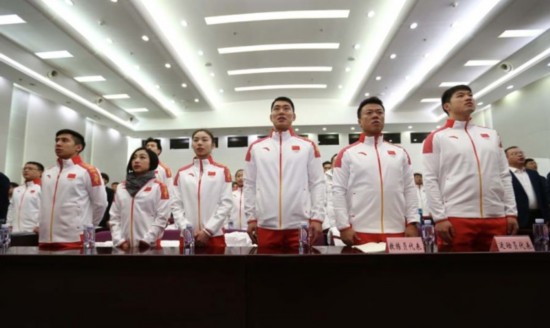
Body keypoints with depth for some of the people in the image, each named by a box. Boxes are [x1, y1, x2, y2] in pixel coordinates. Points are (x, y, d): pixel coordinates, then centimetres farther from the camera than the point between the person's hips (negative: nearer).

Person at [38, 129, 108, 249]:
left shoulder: (88, 171, -5)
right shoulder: (47, 173, 14)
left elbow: (100, 203, -3)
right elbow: (44, 204, 24)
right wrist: (41, 224, 16)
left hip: (74, 240, -6)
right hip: (46, 239, 6)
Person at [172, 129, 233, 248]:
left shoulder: (222, 171, 3)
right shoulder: (182, 173, 9)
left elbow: (226, 203, -4)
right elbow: (176, 205, 5)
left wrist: (208, 230, -10)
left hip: (214, 236, -2)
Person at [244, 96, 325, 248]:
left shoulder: (308, 146, 6)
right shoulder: (256, 147, 9)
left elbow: (317, 183, 3)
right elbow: (249, 185, 9)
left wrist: (317, 217, -5)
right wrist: (251, 217, 3)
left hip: (299, 225, 0)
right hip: (266, 225, 1)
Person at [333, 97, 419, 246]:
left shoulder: (400, 153, 12)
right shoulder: (347, 153, 1)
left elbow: (410, 190, 11)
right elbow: (338, 191, -3)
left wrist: (412, 222, 2)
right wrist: (344, 226, -9)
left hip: (397, 230, 3)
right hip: (361, 231, -3)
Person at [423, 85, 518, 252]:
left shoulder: (491, 135, 18)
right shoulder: (437, 138, 2)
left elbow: (505, 176, 16)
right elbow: (430, 180, -5)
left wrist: (511, 212, 7)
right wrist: (440, 217, -12)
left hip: (496, 218, 5)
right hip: (456, 219, -5)